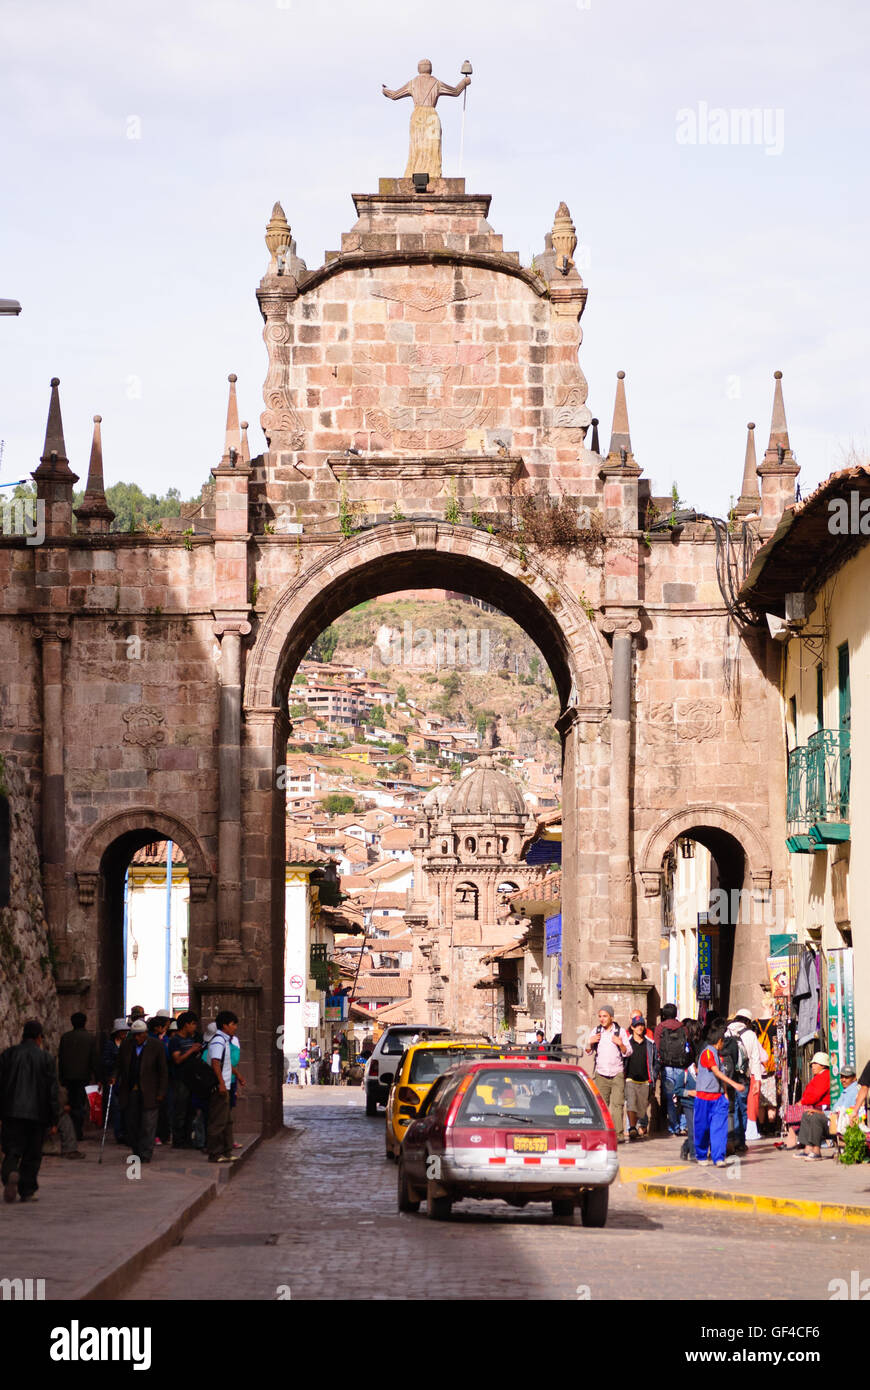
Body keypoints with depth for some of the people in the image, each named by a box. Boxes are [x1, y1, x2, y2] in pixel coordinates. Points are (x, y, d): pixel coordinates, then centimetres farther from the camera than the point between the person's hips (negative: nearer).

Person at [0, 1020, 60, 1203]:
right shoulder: (46, 1058, -1)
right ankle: (27, 1191, 9)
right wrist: (54, 1120, 3)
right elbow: (53, 1092, -1)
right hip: (37, 1115, -1)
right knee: (32, 1155, 9)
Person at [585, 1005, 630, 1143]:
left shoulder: (621, 1031, 2)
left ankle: (619, 1134, -14)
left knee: (617, 1104, -11)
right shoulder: (595, 1031, 8)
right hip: (601, 1075, 2)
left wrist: (621, 1044, -19)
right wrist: (590, 1043, -7)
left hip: (617, 1074, -2)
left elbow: (627, 1053, 0)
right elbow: (588, 1051, 14)